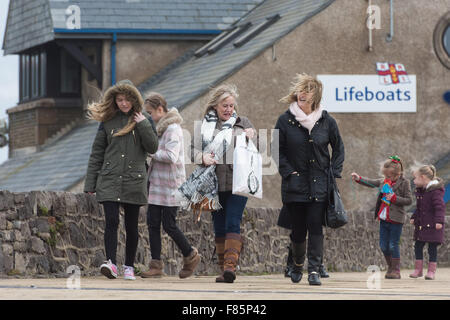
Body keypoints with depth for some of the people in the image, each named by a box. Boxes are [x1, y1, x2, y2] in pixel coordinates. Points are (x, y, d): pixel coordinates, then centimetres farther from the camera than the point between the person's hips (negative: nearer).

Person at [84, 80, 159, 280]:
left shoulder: (144, 120, 6)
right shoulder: (107, 121, 7)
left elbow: (153, 148, -2)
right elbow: (97, 153, 9)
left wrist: (143, 125, -11)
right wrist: (90, 184, 6)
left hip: (134, 181, 0)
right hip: (109, 181, 0)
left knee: (131, 226, 5)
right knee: (111, 222, -14)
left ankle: (129, 267, 14)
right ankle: (111, 263, -21)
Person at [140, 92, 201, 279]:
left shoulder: (172, 128, -15)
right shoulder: (159, 127, 14)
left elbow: (171, 156, -24)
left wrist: (150, 152, -15)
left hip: (171, 185, -9)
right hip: (157, 183, 9)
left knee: (169, 225, -4)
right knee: (152, 222, 3)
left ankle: (191, 256, 17)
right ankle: (156, 265, 6)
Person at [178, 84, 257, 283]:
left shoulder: (243, 123, 9)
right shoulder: (206, 125, 11)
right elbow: (194, 150, 11)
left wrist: (250, 139, -12)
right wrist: (203, 157, -10)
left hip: (237, 184, -2)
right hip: (214, 184, 2)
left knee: (232, 224, -14)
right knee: (219, 227, 6)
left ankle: (230, 265, -24)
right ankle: (223, 269, 13)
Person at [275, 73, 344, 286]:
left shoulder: (326, 121, 3)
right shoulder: (285, 121, 0)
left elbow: (338, 148, 14)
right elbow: (278, 151, 4)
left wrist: (334, 173, 4)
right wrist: (289, 172, -7)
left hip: (319, 185, 0)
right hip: (295, 185, 0)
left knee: (315, 227, -9)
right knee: (298, 230, 5)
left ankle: (314, 270, -8)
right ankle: (297, 264, 29)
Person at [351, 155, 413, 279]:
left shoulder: (404, 183, -8)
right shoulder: (384, 181, 9)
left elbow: (409, 200, -9)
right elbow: (371, 183, 15)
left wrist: (394, 198, -17)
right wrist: (359, 179, 2)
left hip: (396, 219, -6)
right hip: (384, 218, 6)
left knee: (393, 245, -4)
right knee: (383, 245, 8)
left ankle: (396, 271, 4)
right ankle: (391, 268, 24)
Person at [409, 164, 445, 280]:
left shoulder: (435, 191, -16)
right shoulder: (420, 191, 11)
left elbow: (440, 207, -21)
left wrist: (439, 221, -28)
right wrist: (414, 217, 18)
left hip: (432, 226, -8)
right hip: (421, 225, 8)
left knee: (432, 248, -1)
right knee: (418, 246, 8)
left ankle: (431, 271, 6)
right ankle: (418, 270, 18)